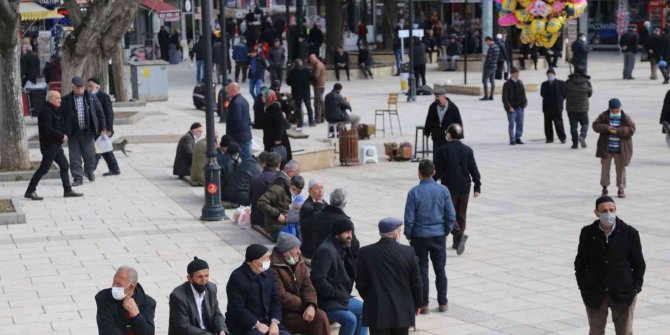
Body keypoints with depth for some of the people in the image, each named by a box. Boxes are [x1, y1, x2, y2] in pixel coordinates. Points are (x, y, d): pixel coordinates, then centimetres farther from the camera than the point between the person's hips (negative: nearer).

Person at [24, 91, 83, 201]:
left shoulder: (55, 110, 14)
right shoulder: (45, 111, -17)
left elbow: (60, 125, 20)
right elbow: (48, 129, -23)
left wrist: (64, 135, 1)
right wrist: (62, 136, -15)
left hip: (56, 144, 10)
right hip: (49, 145, -10)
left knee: (64, 166, 10)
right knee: (44, 169, -7)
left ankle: (67, 190, 15)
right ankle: (30, 191, 0)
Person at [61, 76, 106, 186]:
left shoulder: (91, 98, 4)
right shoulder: (66, 100, 3)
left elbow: (100, 113, 8)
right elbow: (61, 116, 6)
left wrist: (103, 127, 4)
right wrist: (63, 132, 1)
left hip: (87, 131, 0)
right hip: (73, 133, 0)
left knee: (89, 155, 5)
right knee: (75, 156, -1)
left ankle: (89, 170, 32)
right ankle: (77, 177, 6)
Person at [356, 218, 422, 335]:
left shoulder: (365, 252, -8)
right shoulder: (408, 252, -8)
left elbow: (360, 284, -2)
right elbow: (416, 282, -1)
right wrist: (417, 303, 16)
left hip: (377, 312, -1)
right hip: (403, 311, 1)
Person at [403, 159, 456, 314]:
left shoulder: (414, 192, -12)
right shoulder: (443, 190, -6)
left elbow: (409, 218, -10)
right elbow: (451, 215, -3)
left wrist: (408, 235, 4)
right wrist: (446, 232, 11)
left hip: (419, 237, -2)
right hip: (439, 236, 2)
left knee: (421, 271, 7)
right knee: (440, 270, 13)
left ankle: (424, 304, 10)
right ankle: (443, 303, 18)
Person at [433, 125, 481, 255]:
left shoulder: (443, 150, -11)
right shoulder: (467, 150, 1)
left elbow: (438, 171, -10)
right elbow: (474, 170, 2)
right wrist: (477, 187, 10)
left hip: (449, 187, -4)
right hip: (464, 187, 4)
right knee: (461, 215, 14)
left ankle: (459, 234, -20)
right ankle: (457, 242, 20)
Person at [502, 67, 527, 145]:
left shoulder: (520, 82, 10)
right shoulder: (507, 84, -8)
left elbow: (523, 93, 19)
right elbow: (504, 98, -10)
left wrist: (525, 102, 3)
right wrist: (509, 107, -17)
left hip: (520, 107, 6)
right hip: (512, 108, -6)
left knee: (520, 124, 6)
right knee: (511, 124, -2)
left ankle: (518, 138, 17)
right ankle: (512, 140, 5)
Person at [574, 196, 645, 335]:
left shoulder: (630, 233, -6)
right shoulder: (587, 233, -3)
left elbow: (639, 264, 2)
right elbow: (580, 262, 5)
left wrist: (636, 286, -5)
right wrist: (582, 286, -1)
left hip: (623, 294, -1)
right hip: (595, 294, 1)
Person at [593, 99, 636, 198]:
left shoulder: (626, 117, -1)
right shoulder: (603, 116, 1)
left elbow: (632, 129, -8)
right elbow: (596, 125, -5)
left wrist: (619, 130, -20)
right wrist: (606, 128, -21)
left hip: (620, 149, -1)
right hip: (606, 148, 1)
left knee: (621, 168, 4)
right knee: (605, 167, 9)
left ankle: (621, 188, 13)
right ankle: (604, 186, 22)